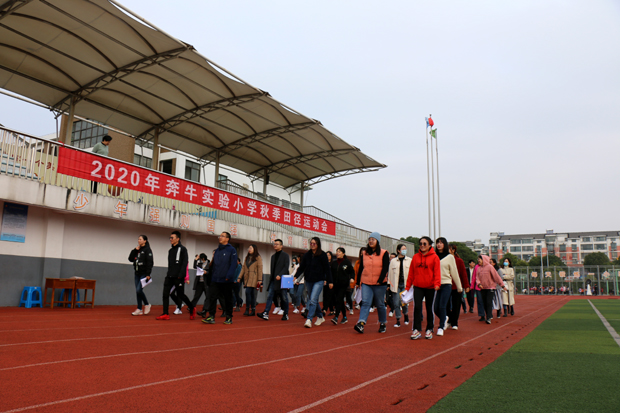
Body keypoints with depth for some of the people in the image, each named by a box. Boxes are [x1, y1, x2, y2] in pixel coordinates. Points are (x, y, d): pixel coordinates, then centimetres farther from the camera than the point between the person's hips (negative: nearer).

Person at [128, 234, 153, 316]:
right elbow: (130, 259, 10)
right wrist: (135, 250, 0)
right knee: (138, 291, 6)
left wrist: (148, 274, -18)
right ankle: (139, 309, 10)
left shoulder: (147, 250, -7)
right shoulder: (137, 250, 15)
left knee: (139, 290, -15)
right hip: (137, 273, 7)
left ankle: (147, 305, 5)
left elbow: (149, 262, -13)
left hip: (144, 274, -7)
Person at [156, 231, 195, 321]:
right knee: (165, 293, -5)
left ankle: (192, 309, 21)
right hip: (169, 276, 6)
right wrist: (168, 274, 10)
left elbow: (185, 263, -12)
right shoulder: (170, 250, 17)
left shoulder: (182, 249, -4)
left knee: (180, 295, 0)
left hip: (178, 277, -6)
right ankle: (165, 314, -2)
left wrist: (180, 275, -19)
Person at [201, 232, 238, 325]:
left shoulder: (232, 250, -5)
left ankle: (229, 318, 15)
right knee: (212, 297, -4)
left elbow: (233, 264, -12)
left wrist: (228, 276, -20)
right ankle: (211, 317, 0)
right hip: (215, 279, 5)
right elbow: (214, 264, 17)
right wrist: (212, 275, 8)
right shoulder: (217, 250, 15)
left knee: (228, 299, 5)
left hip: (226, 281, -5)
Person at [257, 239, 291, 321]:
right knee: (269, 296, -6)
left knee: (284, 298, 3)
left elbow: (286, 267, -10)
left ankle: (286, 314, 14)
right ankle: (266, 314, -11)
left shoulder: (285, 255, 0)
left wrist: (280, 275, -22)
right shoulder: (273, 256, 19)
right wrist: (271, 277, 12)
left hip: (282, 279, -5)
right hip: (273, 280, 5)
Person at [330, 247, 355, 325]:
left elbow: (352, 272, 4)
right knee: (340, 301, 10)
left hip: (344, 284, -5)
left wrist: (352, 278, -13)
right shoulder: (334, 263, 11)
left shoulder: (347, 262, -1)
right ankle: (344, 317, 21)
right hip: (336, 284, 5)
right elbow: (331, 273, 16)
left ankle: (336, 317, -16)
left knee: (339, 300, -14)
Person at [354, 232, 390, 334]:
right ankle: (361, 323, -20)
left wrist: (380, 280, -19)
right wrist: (358, 282, 13)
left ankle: (383, 323, 24)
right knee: (365, 303, -10)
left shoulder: (384, 254, -1)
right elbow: (361, 268, 14)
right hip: (366, 283, 2)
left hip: (380, 284, -2)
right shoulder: (365, 254, 10)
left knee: (380, 304, 8)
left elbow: (385, 268, -9)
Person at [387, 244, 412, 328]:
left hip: (405, 284, -1)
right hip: (396, 285, 1)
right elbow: (390, 273, 10)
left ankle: (406, 315, 28)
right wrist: (389, 283, 6)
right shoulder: (393, 261, 8)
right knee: (396, 303, -1)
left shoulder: (410, 260, 5)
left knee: (404, 302, -3)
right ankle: (398, 321, 10)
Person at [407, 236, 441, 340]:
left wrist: (437, 283, -22)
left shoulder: (434, 257, -1)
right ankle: (416, 330, -1)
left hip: (430, 287, -2)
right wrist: (408, 286, 8)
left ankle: (429, 330, 21)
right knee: (417, 307, -8)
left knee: (430, 308, 7)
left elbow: (437, 272, -6)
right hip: (418, 287, 2)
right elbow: (411, 272, 10)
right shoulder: (415, 257, 8)